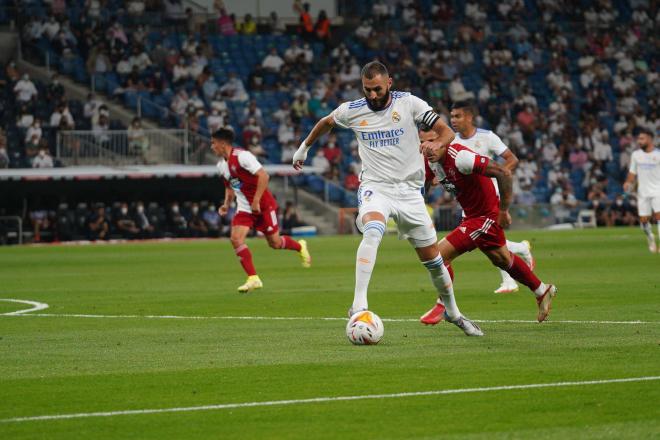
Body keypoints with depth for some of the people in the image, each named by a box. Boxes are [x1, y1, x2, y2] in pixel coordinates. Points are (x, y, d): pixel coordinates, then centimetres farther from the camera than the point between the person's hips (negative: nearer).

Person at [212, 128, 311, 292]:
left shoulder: (241, 156, -19)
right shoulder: (221, 165, 6)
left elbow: (263, 176, -23)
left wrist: (256, 201, -26)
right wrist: (227, 204, 5)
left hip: (263, 205, -7)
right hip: (244, 209, 7)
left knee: (274, 243, 2)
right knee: (236, 238, -15)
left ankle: (300, 247, 35)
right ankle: (253, 279, -13)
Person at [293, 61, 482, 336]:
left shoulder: (409, 103, -4)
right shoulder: (352, 111, 0)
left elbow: (446, 132, -5)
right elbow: (326, 123, 22)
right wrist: (304, 148, 32)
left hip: (409, 190, 1)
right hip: (375, 187, -1)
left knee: (432, 257, 7)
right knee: (373, 231, -34)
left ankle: (452, 312, 31)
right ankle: (358, 306, -39)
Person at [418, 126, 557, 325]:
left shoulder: (459, 157, -30)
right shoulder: (433, 160, -5)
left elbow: (504, 173, -29)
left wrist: (503, 211, -23)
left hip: (486, 216, -9)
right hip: (472, 214, 9)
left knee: (440, 254, -14)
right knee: (502, 259, 27)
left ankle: (443, 306, 5)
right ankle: (543, 292, 46)